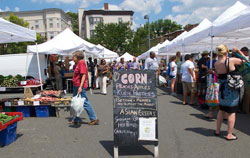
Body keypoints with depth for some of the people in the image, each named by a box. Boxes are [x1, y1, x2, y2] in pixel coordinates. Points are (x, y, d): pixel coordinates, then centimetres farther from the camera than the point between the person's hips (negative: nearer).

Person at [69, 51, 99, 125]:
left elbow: (83, 75, -23)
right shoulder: (78, 63, 15)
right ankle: (75, 120, 25)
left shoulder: (81, 62, -14)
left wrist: (80, 87, -28)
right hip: (76, 86, 10)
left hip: (80, 86, -10)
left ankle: (94, 119, 6)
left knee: (85, 102, -4)